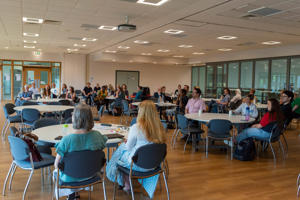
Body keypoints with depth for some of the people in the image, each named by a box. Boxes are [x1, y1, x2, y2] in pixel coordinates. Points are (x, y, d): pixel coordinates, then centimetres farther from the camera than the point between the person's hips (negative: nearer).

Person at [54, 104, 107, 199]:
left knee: (56, 171, 32)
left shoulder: (67, 139, -31)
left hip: (70, 177, -3)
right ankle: (75, 192, 39)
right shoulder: (97, 135, -22)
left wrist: (56, 166, 4)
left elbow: (56, 164, -20)